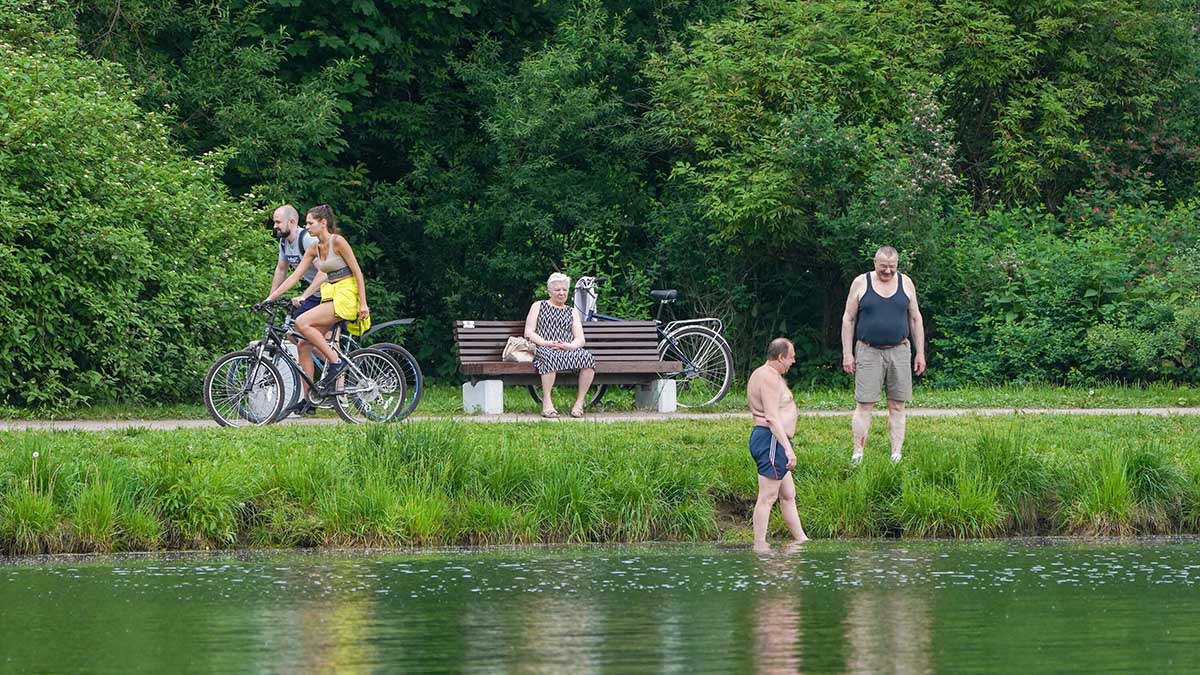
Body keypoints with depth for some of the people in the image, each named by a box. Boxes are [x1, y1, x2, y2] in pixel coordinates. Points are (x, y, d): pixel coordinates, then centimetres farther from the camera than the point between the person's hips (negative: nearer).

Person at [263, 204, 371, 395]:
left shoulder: (338, 242, -11)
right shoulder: (314, 249, 11)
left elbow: (357, 272, -11)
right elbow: (295, 276, 10)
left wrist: (363, 304, -15)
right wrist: (270, 298, 3)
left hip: (346, 296, -8)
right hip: (329, 297, 8)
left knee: (302, 323, -25)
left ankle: (335, 361, -15)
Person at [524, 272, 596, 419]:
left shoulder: (572, 312, 25)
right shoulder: (539, 306, 18)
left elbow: (580, 339, 13)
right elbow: (528, 333, 6)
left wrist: (569, 345, -12)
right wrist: (547, 343, -12)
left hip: (569, 350, 3)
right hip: (544, 350, -3)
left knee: (587, 357, -31)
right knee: (550, 357, -42)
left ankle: (580, 402, -27)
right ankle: (546, 402, -41)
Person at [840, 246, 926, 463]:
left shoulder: (906, 283, 7)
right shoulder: (861, 284, 1)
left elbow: (915, 319, 13)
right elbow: (848, 320, 4)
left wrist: (920, 353, 9)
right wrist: (847, 353, -2)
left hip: (899, 352, 2)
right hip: (868, 353, -2)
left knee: (897, 406, 2)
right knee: (864, 405, -6)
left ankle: (897, 454, 5)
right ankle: (858, 454, -5)